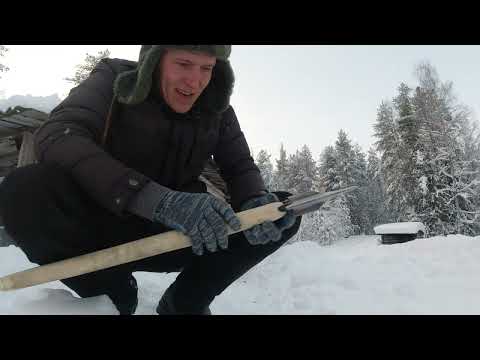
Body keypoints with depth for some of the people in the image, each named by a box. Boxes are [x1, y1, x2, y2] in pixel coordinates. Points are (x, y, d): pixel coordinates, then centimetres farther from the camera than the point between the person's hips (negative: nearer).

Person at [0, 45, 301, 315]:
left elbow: (241, 167, -1)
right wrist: (160, 200, -42)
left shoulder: (217, 110, 0)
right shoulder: (115, 81, -11)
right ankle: (114, 294, -5)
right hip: (105, 227, -2)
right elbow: (56, 136, -27)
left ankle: (183, 303, 0)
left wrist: (255, 202, -26)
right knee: (26, 191, -31)